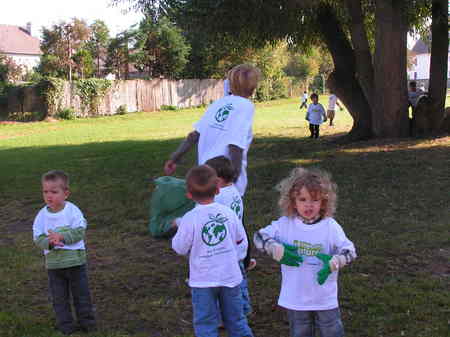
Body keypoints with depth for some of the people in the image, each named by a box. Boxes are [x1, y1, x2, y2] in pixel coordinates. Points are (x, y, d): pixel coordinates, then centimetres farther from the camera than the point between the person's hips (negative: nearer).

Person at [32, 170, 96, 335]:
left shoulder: (73, 211, -10)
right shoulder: (42, 215, -4)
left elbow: (80, 232, -15)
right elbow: (37, 238, -6)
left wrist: (61, 236, -27)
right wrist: (50, 242, -26)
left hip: (75, 261, -2)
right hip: (54, 263, 2)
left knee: (81, 293, 11)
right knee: (59, 297, 10)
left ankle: (86, 319, 25)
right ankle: (65, 323, 23)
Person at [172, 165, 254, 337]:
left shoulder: (189, 219, -17)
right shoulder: (228, 212, -6)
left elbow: (180, 248, -7)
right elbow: (241, 242, 3)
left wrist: (179, 227, 9)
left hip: (203, 280, -3)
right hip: (230, 276, 3)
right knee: (235, 319, 19)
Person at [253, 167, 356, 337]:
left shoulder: (331, 226, -10)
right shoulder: (285, 224, -7)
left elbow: (349, 250, -10)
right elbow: (260, 237, -2)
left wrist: (333, 262, -28)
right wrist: (277, 250, -18)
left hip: (325, 299, -1)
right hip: (295, 298, 1)